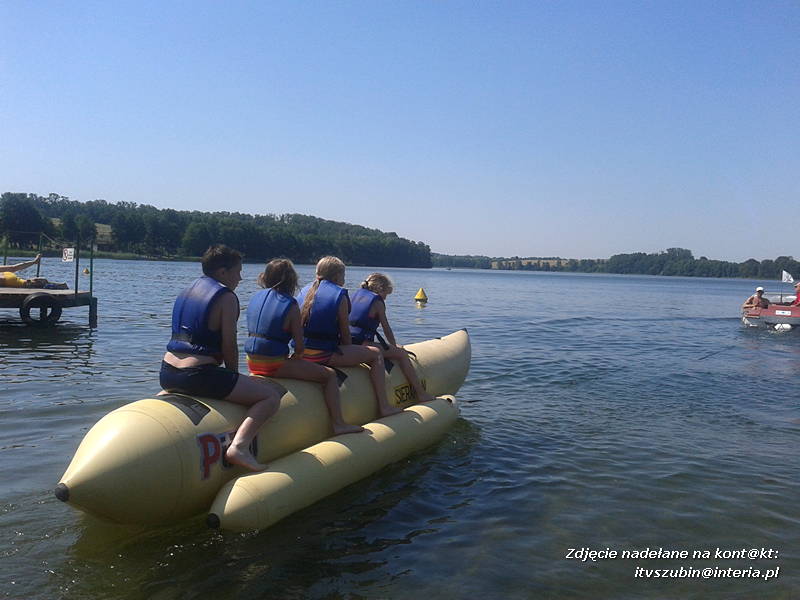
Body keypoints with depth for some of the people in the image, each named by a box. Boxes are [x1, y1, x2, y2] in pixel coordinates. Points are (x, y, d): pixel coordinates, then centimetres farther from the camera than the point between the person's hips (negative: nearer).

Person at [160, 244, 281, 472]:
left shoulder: (188, 290, 17)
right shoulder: (227, 297, -7)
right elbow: (229, 347, -10)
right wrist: (235, 378, 7)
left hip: (167, 373, 9)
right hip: (198, 375, -9)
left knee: (168, 391, 48)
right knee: (271, 396, -7)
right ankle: (239, 445, -27)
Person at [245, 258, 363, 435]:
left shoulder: (256, 297, 8)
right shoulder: (291, 305, -10)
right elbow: (300, 347, -12)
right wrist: (295, 358, 12)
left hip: (252, 362, 8)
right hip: (275, 365, -8)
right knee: (330, 375, 1)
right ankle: (338, 423, -2)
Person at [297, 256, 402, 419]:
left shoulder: (305, 291, 13)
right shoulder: (339, 295, -6)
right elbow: (345, 333, -4)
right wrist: (349, 353, 14)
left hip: (301, 353, 8)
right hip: (324, 355, -7)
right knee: (376, 354, 5)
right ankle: (384, 406, 2)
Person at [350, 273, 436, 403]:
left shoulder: (357, 294, 19)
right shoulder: (378, 302, -5)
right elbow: (386, 328, -1)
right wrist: (395, 346, 15)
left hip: (348, 342, 9)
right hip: (362, 344, -9)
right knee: (401, 354, -2)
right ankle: (421, 394, -2)